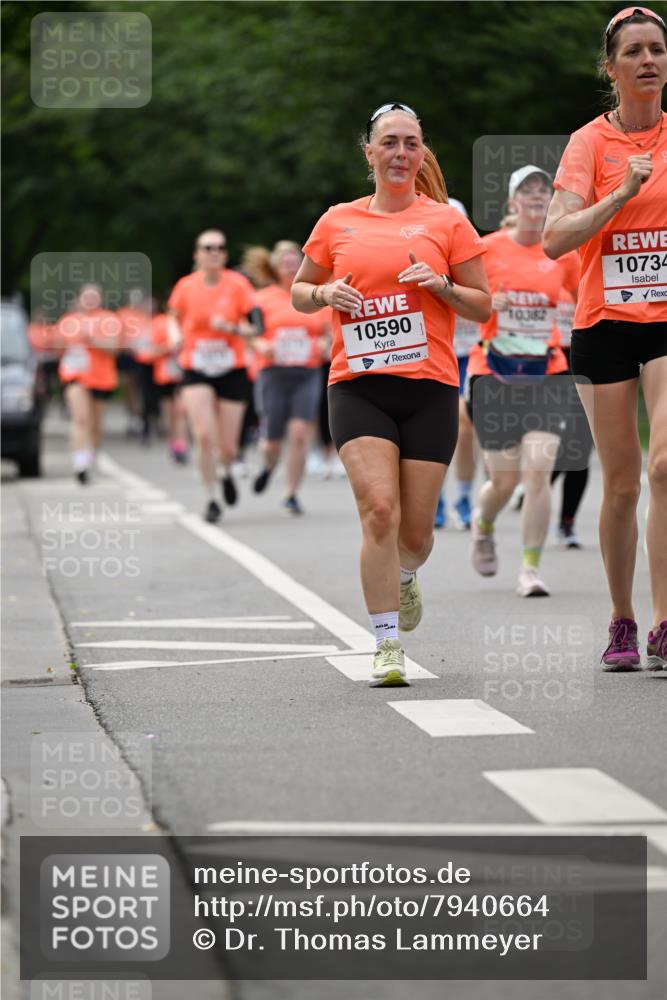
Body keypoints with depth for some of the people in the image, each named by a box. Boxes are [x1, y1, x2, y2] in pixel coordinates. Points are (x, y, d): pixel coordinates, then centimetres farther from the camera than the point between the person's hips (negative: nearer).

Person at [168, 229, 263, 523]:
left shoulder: (238, 284, -6)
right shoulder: (186, 286, -2)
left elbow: (257, 327, -8)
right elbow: (174, 317, 18)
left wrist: (231, 328, -25)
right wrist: (176, 337, 0)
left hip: (232, 372, 0)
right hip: (196, 372, 0)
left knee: (227, 447, 1)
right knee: (204, 436, -17)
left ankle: (227, 473, 39)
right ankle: (211, 499, -2)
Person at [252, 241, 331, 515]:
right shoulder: (264, 298, 6)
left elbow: (330, 332, 15)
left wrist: (324, 344, -6)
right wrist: (262, 346, -14)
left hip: (306, 375, 0)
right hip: (273, 373, 0)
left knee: (299, 433, -13)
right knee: (272, 440, 0)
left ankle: (291, 495, -3)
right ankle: (269, 466, 38)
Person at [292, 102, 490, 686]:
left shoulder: (446, 221, 7)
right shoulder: (337, 222, 10)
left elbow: (483, 306, 9)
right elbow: (298, 291, 20)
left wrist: (441, 286, -9)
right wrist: (326, 294, -2)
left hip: (430, 387, 0)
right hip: (358, 387, 0)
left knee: (415, 529, 2)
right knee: (380, 511, -17)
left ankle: (404, 577, 39)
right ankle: (387, 646, -12)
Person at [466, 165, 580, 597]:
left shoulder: (563, 252, 3)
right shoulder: (488, 248, -2)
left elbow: (582, 299, 22)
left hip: (546, 374, 1)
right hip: (494, 373, -1)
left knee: (538, 473, -13)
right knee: (504, 481, 2)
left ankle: (531, 570, -5)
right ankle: (483, 527, 38)